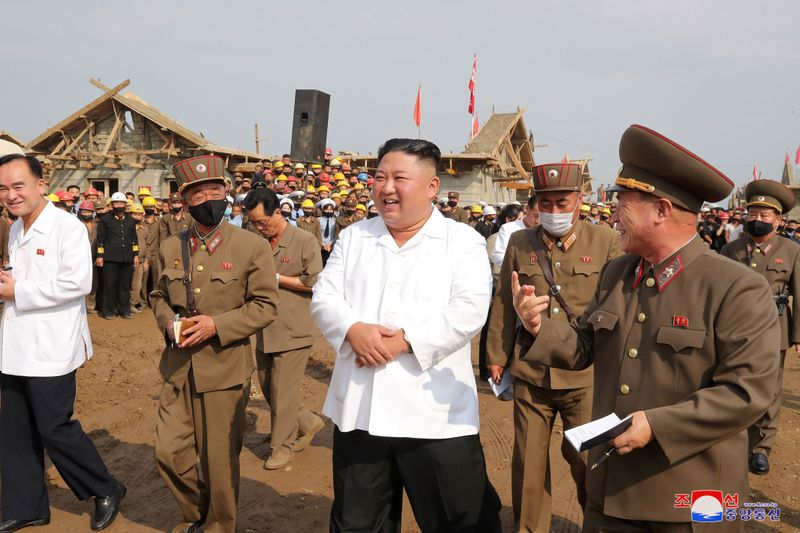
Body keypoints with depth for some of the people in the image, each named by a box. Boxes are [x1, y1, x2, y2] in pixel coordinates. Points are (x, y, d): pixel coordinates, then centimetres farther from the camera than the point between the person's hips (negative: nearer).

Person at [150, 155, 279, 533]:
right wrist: (167, 321, -4)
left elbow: (265, 306, -8)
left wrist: (216, 325, -19)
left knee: (220, 460, 7)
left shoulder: (252, 246, -7)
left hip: (225, 369, -4)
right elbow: (159, 295, 19)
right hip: (178, 368, 4)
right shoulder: (170, 247, 7)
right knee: (169, 453, 8)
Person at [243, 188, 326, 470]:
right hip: (265, 330, 7)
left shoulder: (305, 241, -9)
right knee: (267, 387, 14)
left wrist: (277, 278, -13)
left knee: (283, 393, 1)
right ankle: (309, 423, 34)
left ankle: (283, 445, 20)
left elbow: (315, 282, -15)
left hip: (293, 330, -7)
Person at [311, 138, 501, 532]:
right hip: (358, 411, 4)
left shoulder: (462, 240, -1)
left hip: (435, 415, -4)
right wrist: (353, 329, -15)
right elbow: (323, 297, 5)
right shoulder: (353, 237, 11)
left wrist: (403, 340, -20)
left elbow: (469, 310, -14)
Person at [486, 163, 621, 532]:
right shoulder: (519, 243, 3)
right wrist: (497, 356, 9)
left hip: (585, 376, -2)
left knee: (588, 461, 9)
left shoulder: (606, 242, -2)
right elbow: (503, 304, 8)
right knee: (528, 463, 12)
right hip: (530, 375, 2)